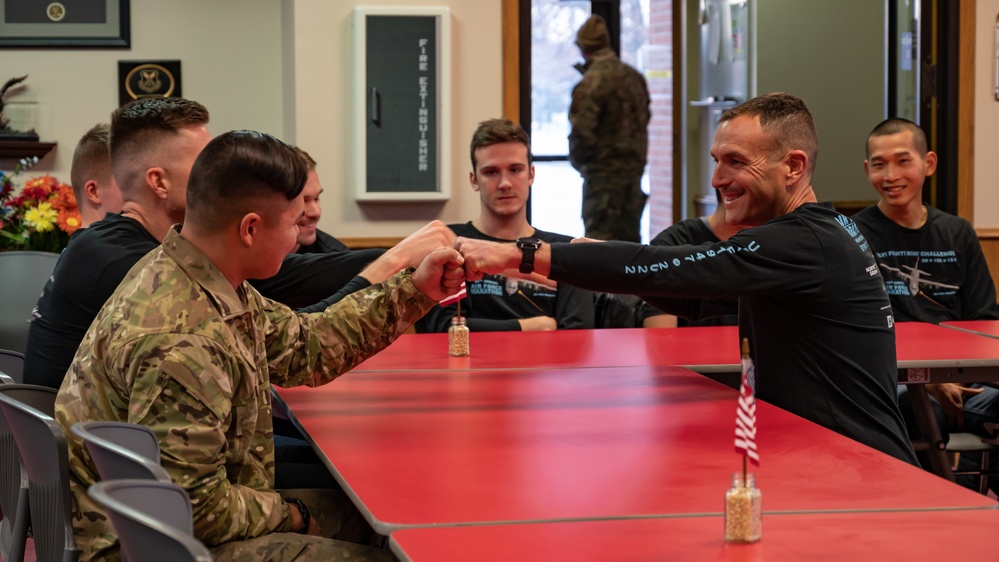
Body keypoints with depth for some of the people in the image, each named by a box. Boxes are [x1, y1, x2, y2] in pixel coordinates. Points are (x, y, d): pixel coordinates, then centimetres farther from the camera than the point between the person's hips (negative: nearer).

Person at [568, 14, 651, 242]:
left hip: (604, 172, -7)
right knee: (628, 238, 14)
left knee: (600, 240, -3)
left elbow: (582, 132, -16)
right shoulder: (635, 77, 5)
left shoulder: (591, 83, -16)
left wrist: (578, 161, 0)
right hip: (634, 169, 7)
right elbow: (644, 118, 15)